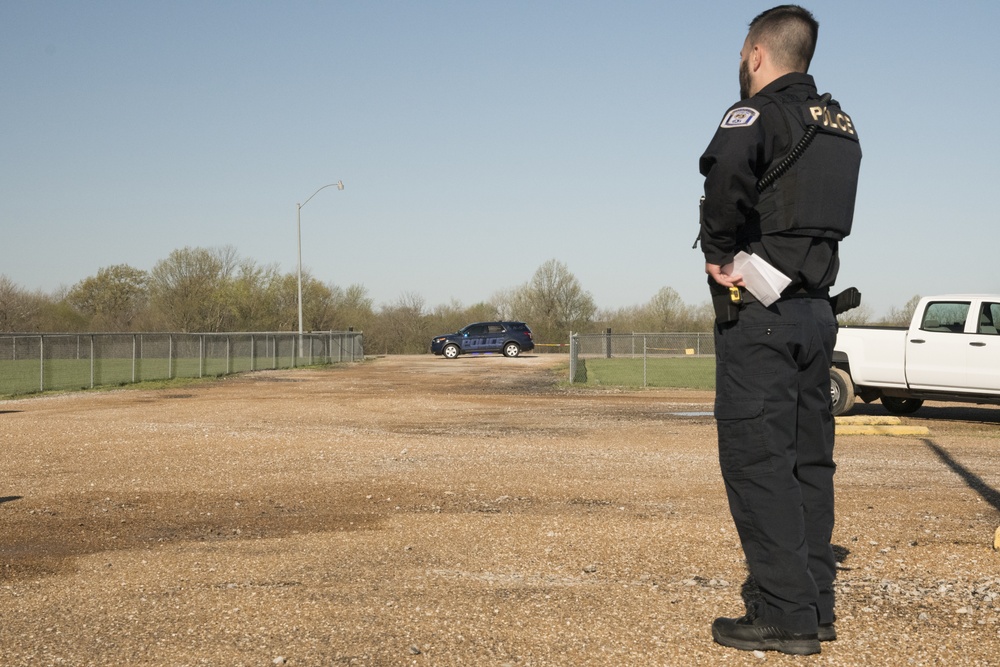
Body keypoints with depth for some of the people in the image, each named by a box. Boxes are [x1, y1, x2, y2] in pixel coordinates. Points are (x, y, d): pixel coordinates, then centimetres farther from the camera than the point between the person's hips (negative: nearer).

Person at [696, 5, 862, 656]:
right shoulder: (841, 126, 18)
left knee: (756, 459, -5)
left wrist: (718, 253, -18)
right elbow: (829, 209, 15)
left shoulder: (759, 112, -10)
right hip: (817, 308, 8)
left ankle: (787, 615, -5)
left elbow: (727, 171, -31)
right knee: (809, 460, 11)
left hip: (758, 310, -8)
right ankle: (817, 606, 16)